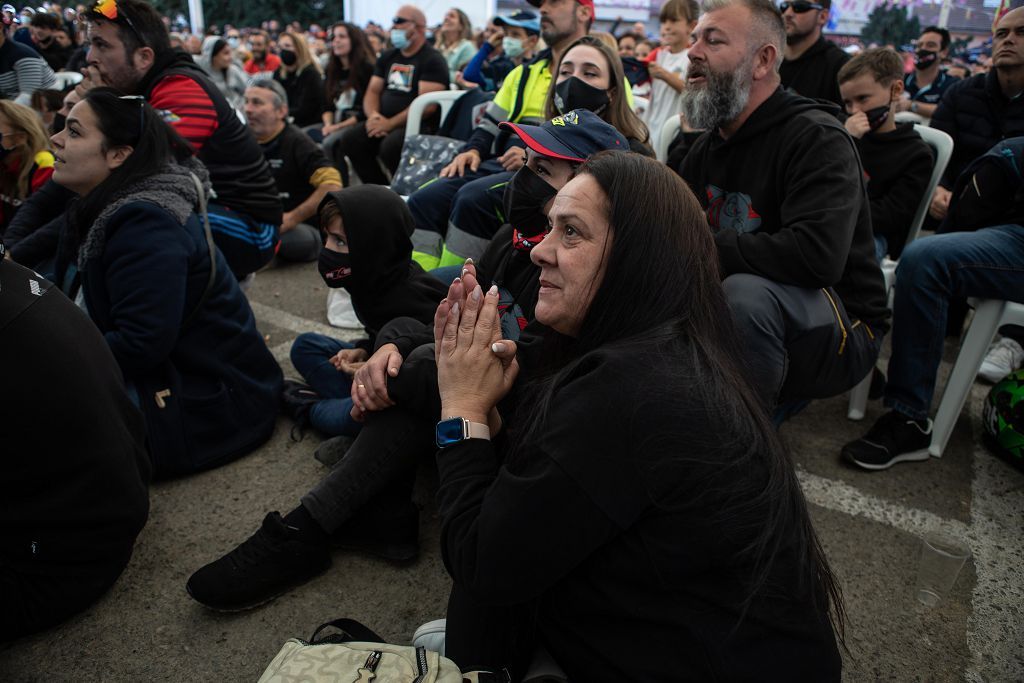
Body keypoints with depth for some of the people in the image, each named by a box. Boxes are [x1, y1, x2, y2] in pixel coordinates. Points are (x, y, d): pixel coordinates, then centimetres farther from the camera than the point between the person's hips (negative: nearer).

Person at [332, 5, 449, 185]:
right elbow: (372, 91, 18)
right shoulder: (388, 57, 18)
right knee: (350, 138, -14)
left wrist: (390, 123, -19)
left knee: (390, 145, -35)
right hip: (385, 123, 7)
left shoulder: (432, 60, -5)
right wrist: (374, 115, -5)